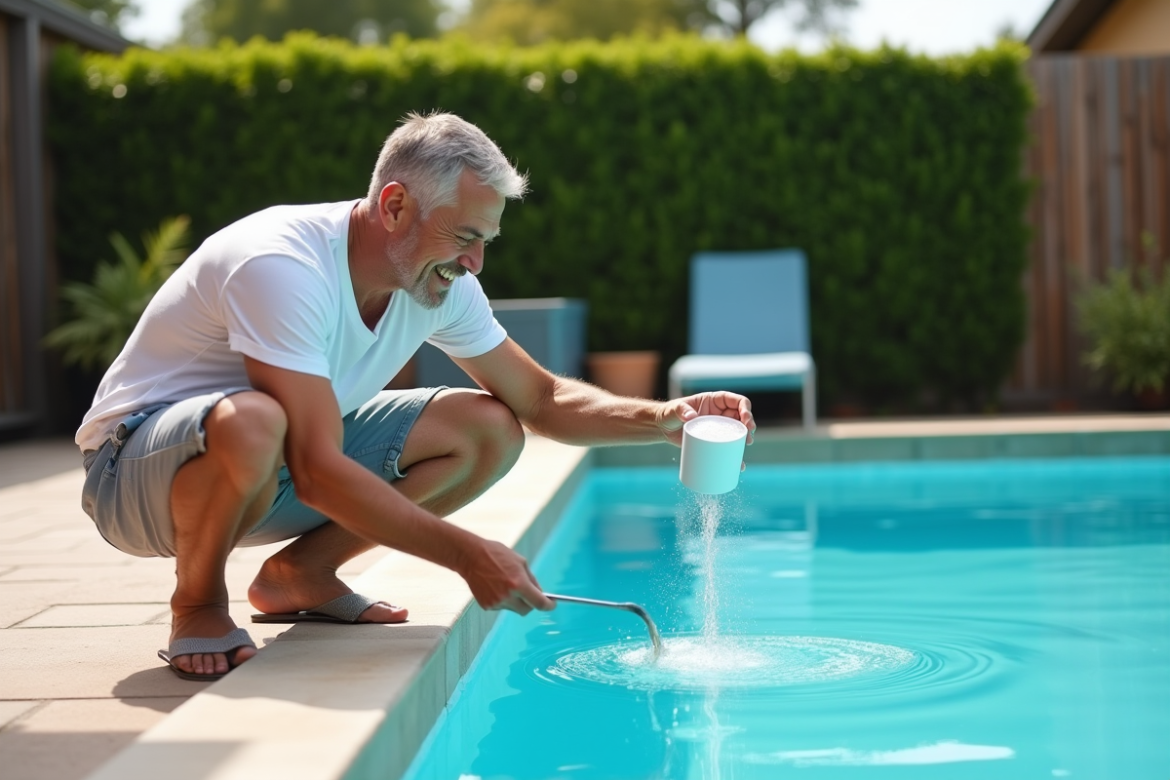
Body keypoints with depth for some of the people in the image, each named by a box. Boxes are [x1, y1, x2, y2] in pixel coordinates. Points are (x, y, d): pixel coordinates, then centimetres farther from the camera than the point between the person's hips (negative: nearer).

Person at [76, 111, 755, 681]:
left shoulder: (439, 283, -7)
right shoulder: (284, 266, -31)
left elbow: (539, 398, 4)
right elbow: (319, 474, -35)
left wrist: (662, 418, -14)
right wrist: (466, 554, -36)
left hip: (283, 460, 7)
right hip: (135, 468, -7)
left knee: (490, 432, -7)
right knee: (252, 423, -43)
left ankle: (300, 575, 4)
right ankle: (199, 603, -12)